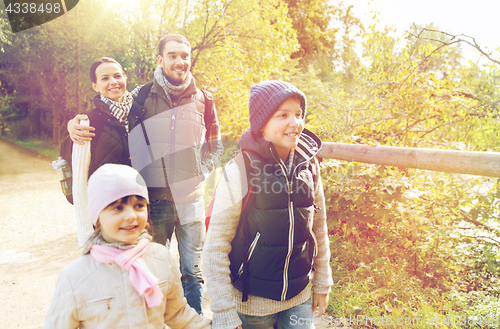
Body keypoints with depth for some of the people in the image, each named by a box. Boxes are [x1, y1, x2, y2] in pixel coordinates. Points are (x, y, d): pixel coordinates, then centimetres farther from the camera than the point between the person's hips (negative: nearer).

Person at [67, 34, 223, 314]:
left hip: (191, 199, 1)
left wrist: (201, 172, 3)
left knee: (193, 272, 12)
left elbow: (215, 144, 16)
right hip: (154, 198, -1)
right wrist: (76, 125, -16)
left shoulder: (203, 99, 4)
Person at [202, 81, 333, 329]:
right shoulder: (240, 171, -18)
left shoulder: (308, 165, -5)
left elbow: (319, 228, 6)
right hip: (251, 301, -3)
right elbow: (216, 247, -15)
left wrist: (322, 284, 11)